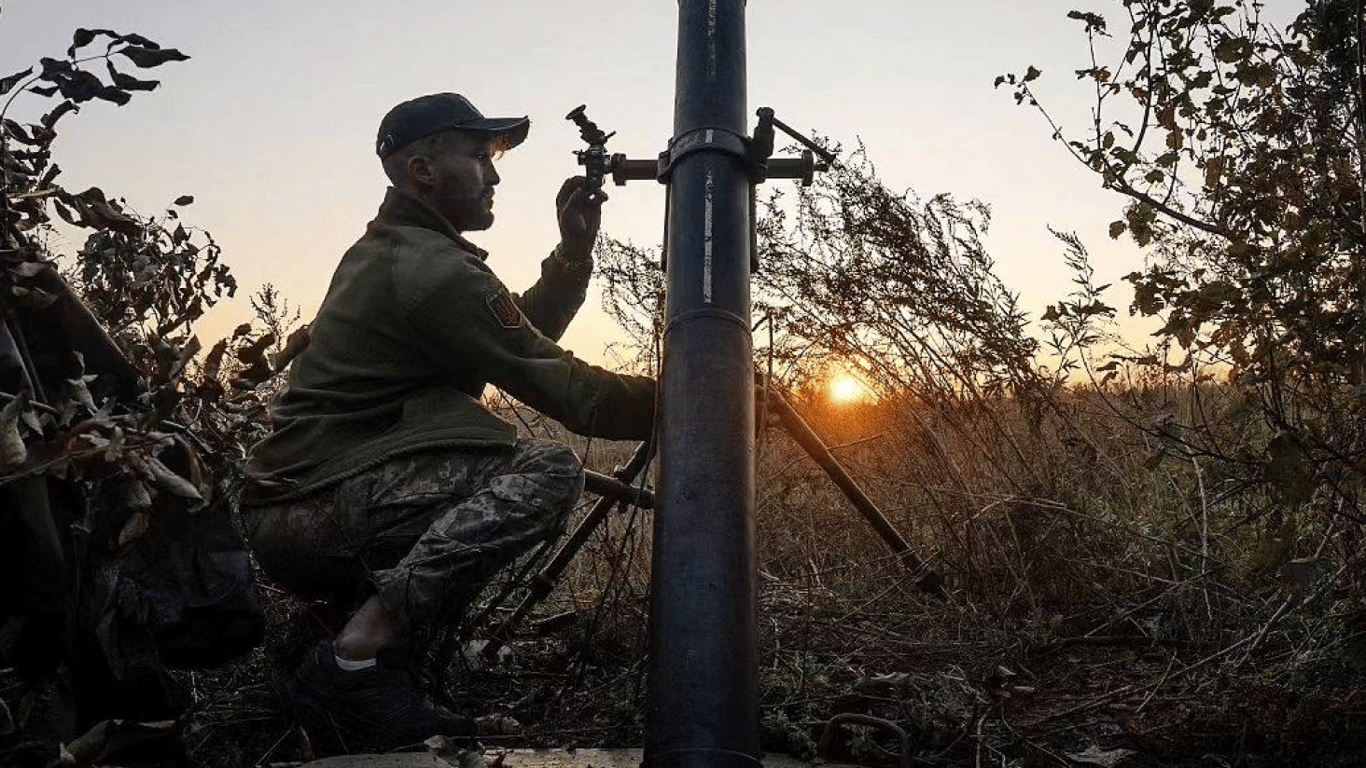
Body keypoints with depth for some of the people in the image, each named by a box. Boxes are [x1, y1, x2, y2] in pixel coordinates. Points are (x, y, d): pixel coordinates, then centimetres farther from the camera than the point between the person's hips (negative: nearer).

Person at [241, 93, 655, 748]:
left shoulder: (383, 250, 18)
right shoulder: (434, 269, -14)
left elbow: (522, 341, 19)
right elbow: (567, 393, -15)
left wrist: (573, 254, 9)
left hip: (289, 510, 10)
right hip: (315, 514, -10)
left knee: (493, 469, 23)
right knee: (548, 471, -22)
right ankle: (355, 661, -19)